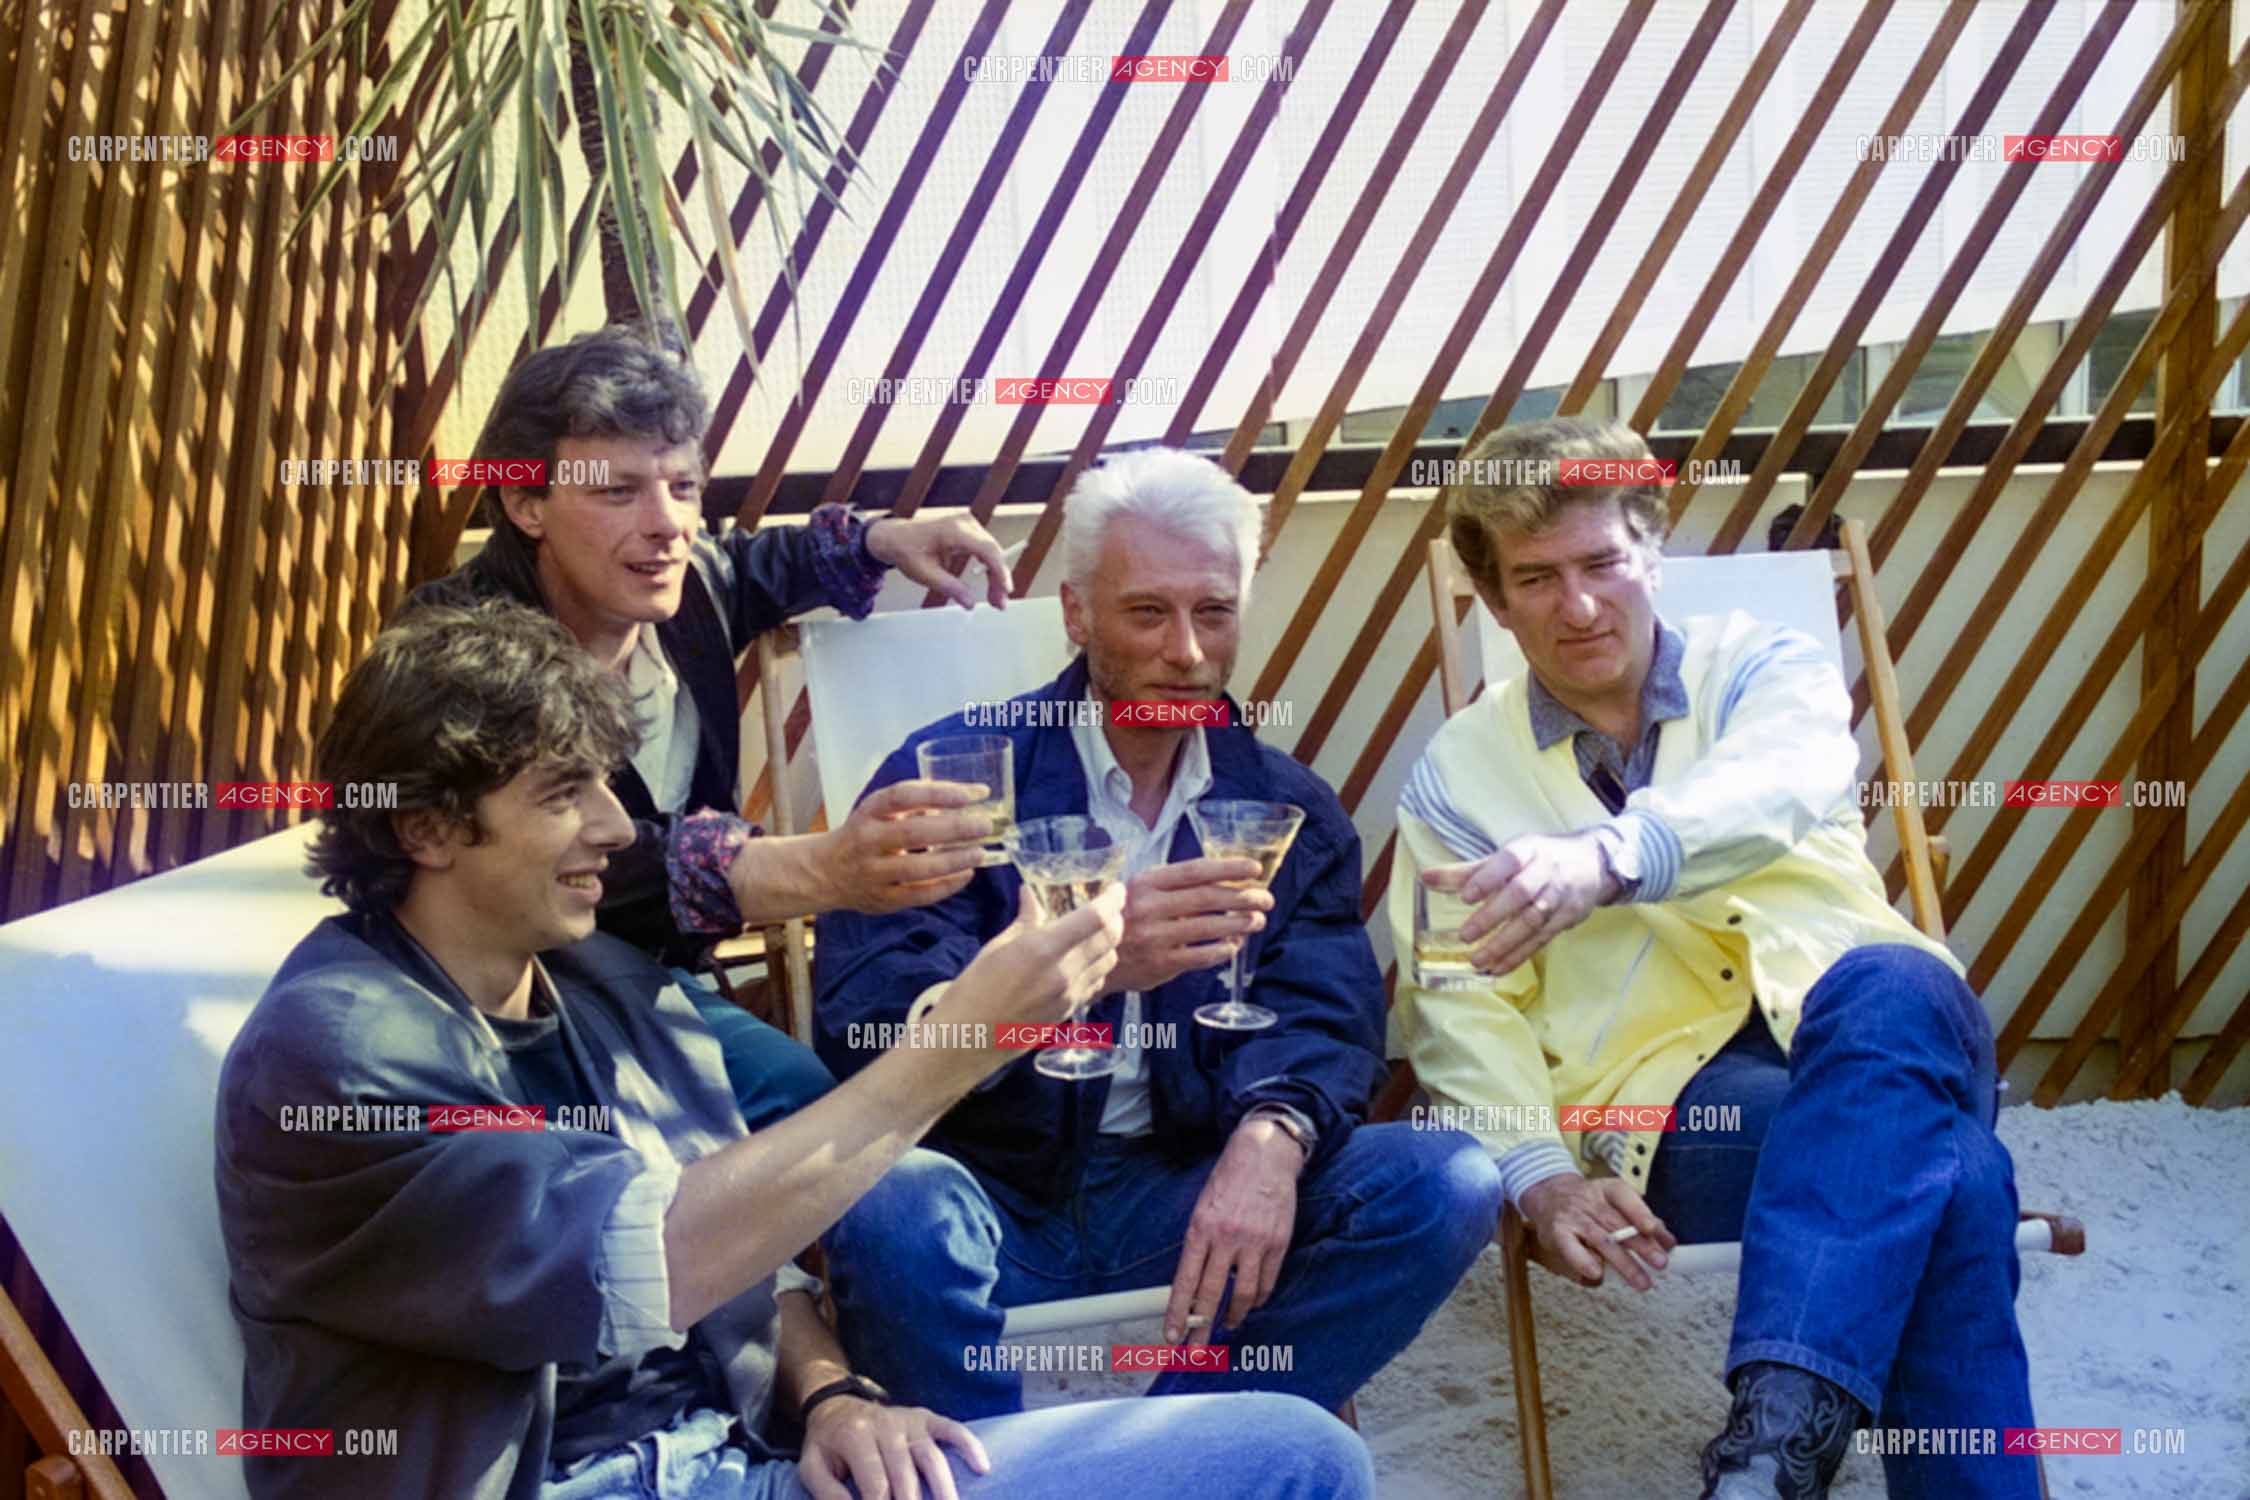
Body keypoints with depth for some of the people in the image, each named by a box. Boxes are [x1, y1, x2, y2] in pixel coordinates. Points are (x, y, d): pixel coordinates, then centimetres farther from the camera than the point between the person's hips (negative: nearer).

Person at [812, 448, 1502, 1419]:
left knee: (1449, 1185, -18)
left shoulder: (1287, 808, 10)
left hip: (1184, 1195, 4)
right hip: (993, 1188, -4)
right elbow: (859, 1026, -14)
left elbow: (1325, 1012, -2)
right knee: (894, 1213, -36)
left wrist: (1271, 1136, -27)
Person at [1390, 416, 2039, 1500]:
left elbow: (1782, 784, -14)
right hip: (1670, 1093, -1)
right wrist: (1539, 1174, -16)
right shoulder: (1459, 774, 13)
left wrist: (1602, 859, -36)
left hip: (1870, 1039, 2)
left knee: (1895, 988, -38)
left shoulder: (1761, 669, 12)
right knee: (1950, 1175, -33)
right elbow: (1458, 1007, 4)